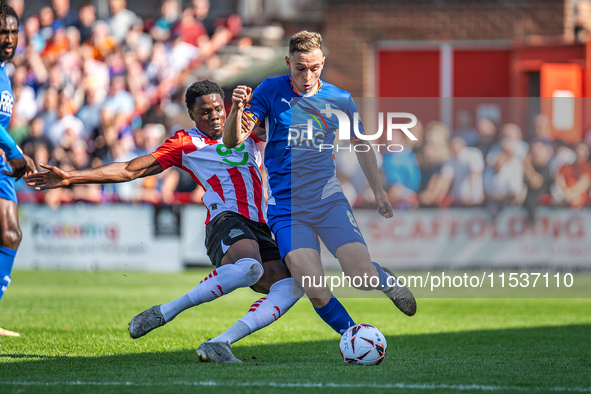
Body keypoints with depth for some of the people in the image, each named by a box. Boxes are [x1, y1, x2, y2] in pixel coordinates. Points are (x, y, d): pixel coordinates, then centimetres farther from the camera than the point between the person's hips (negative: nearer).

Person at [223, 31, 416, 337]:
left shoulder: (340, 99, 3)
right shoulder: (270, 91, -2)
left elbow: (361, 146, 20)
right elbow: (232, 141, -7)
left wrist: (378, 191, 23)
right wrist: (237, 109, -26)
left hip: (329, 200, 1)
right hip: (286, 206, -1)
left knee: (364, 278, -14)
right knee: (316, 293, -19)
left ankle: (386, 280, 23)